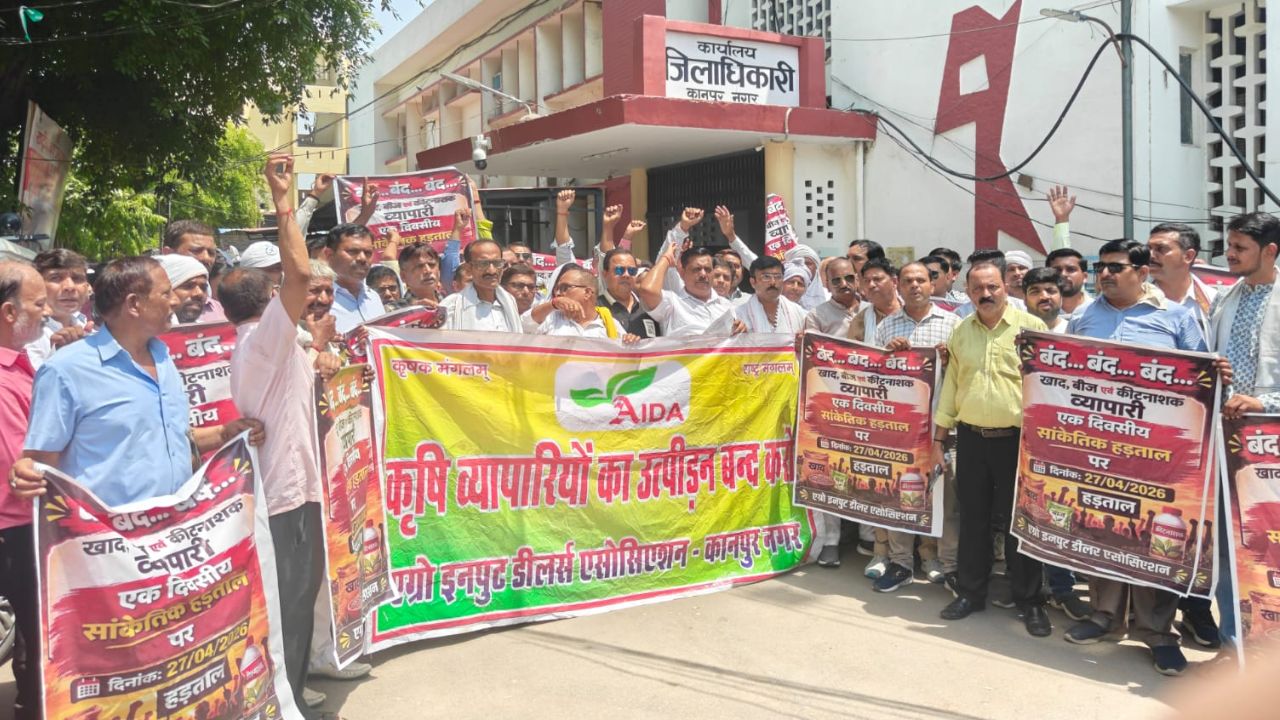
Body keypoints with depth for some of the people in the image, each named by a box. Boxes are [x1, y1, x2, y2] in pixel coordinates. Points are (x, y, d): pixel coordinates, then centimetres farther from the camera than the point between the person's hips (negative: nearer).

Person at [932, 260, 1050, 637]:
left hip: (1017, 439, -4)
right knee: (972, 518, 11)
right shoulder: (960, 332, 9)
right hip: (970, 438, 4)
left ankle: (1029, 601, 15)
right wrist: (938, 437, 11)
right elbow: (950, 385, 13)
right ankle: (970, 592, 24)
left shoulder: (1031, 326, -5)